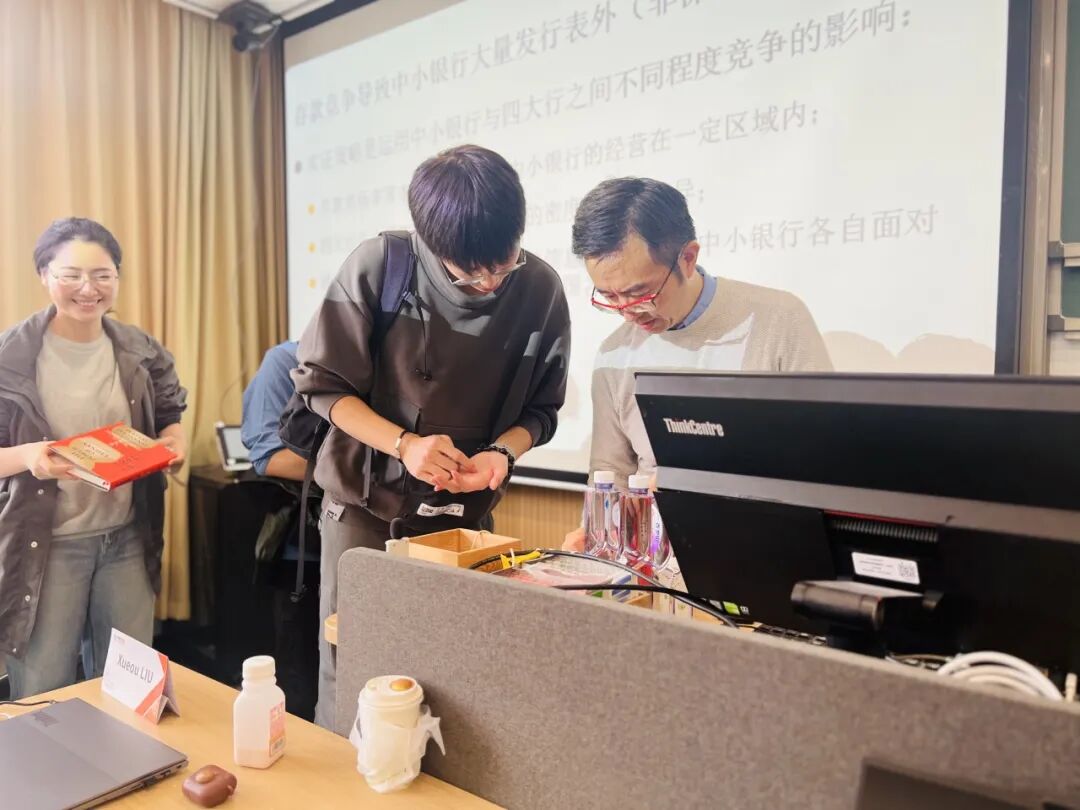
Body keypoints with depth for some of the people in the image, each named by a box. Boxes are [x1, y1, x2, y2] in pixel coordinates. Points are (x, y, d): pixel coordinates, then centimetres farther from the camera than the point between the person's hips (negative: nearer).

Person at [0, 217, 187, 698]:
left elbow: (169, 419, 12)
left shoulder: (143, 352, 0)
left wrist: (173, 442, -9)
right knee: (42, 696, 11)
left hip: (127, 539, 3)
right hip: (46, 545, -3)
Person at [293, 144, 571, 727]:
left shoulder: (540, 289, -10)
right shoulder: (380, 266, -16)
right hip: (365, 503, -1)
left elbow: (539, 409, 1)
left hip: (463, 511, 2)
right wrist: (403, 443, -23)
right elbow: (321, 382, -9)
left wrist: (502, 452, -20)